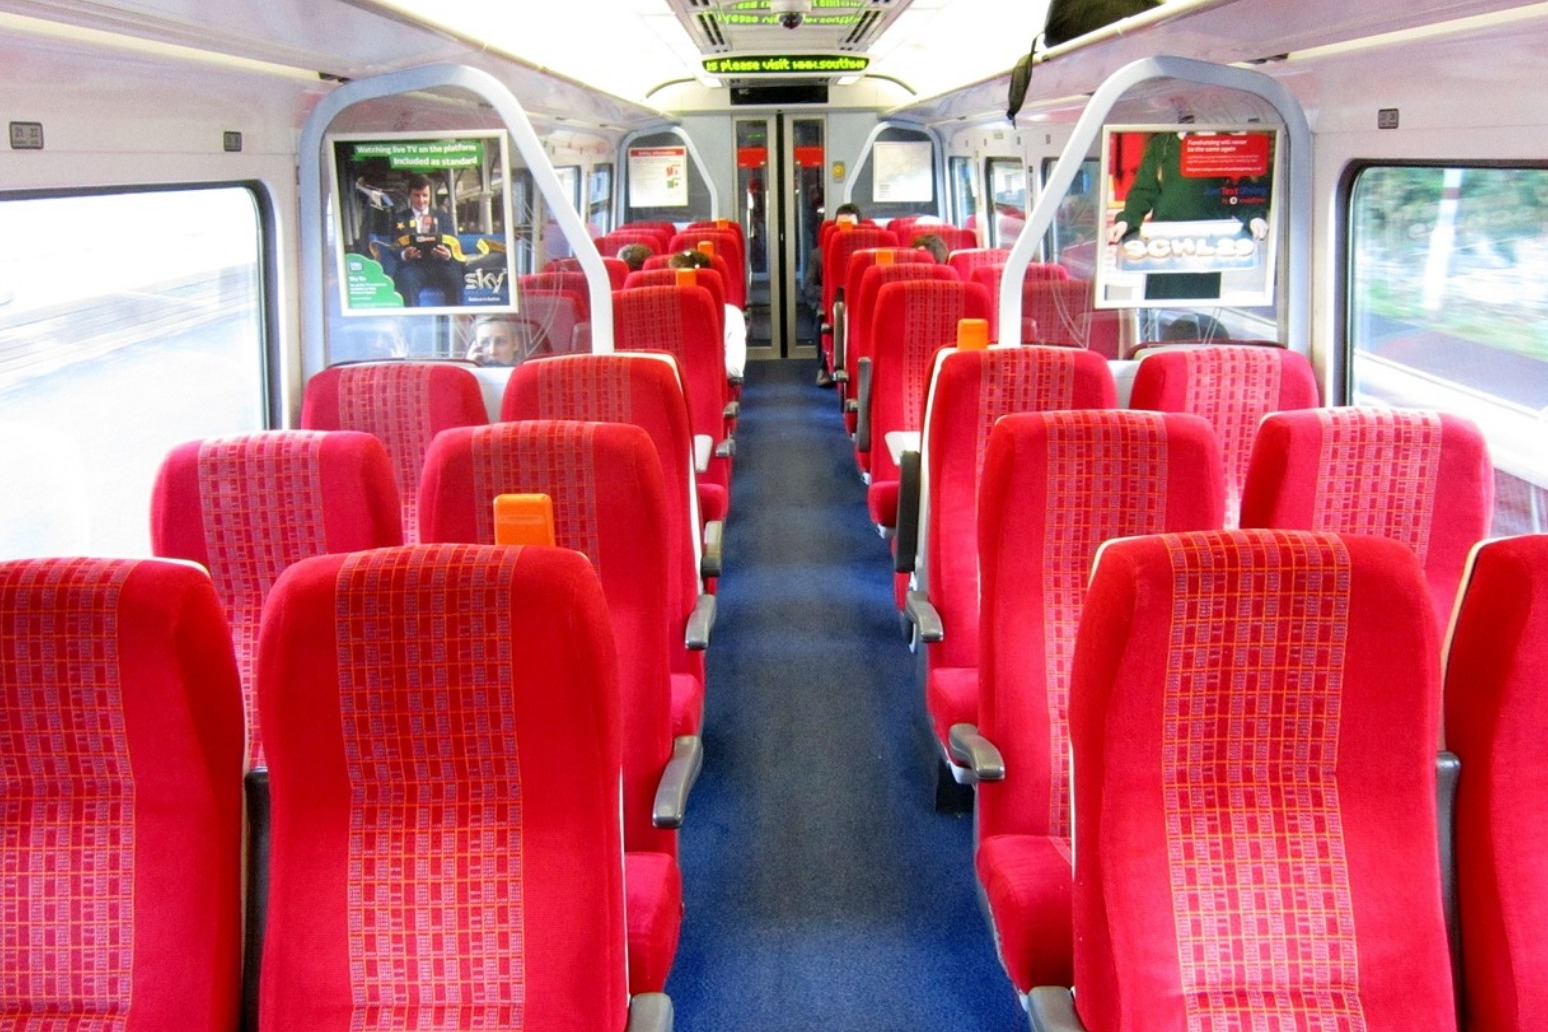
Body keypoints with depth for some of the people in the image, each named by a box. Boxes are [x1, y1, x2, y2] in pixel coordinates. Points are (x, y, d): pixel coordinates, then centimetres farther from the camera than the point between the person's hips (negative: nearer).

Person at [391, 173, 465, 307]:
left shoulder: (443, 218, 19)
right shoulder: (399, 218, 14)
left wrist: (448, 254, -18)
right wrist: (404, 254, -23)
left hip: (438, 267, 1)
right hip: (412, 267, -1)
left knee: (454, 277, -31)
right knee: (406, 280, -35)